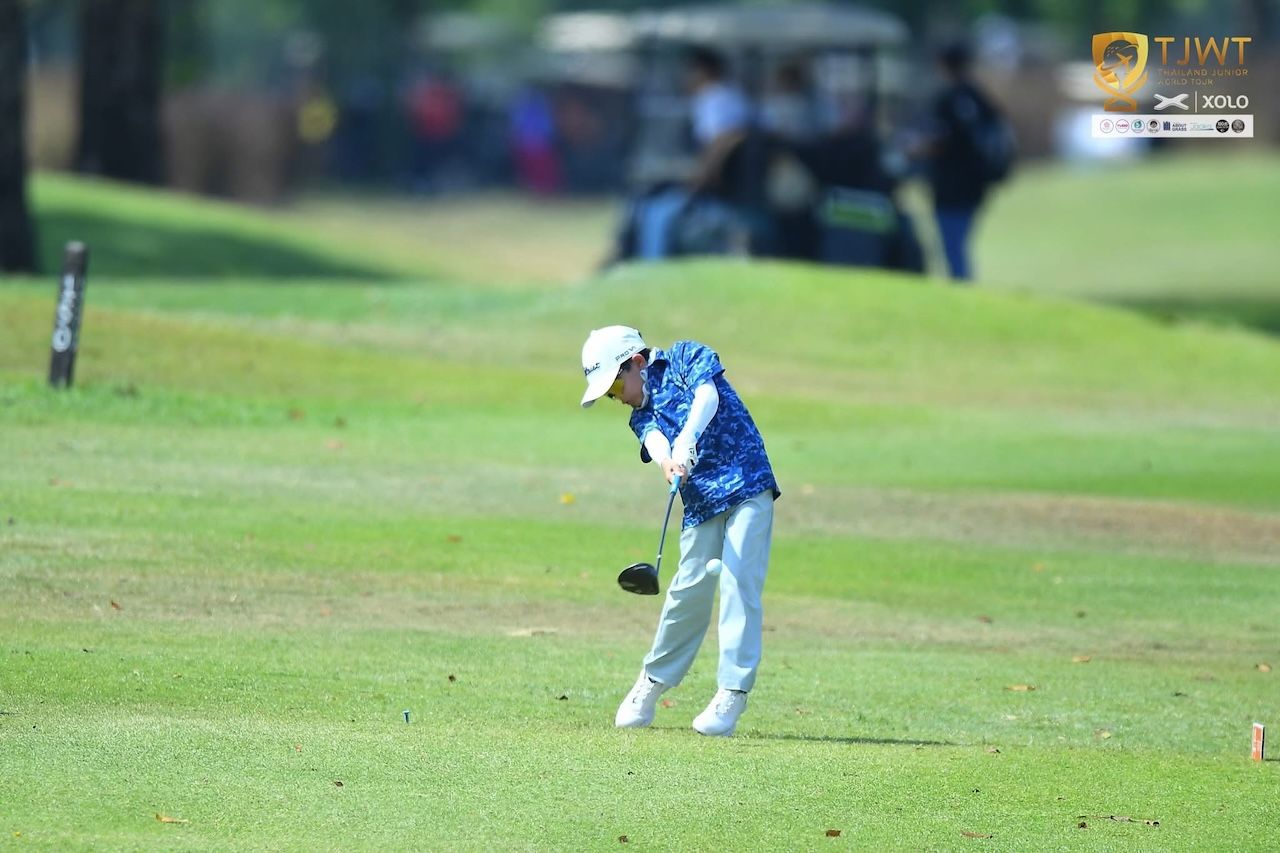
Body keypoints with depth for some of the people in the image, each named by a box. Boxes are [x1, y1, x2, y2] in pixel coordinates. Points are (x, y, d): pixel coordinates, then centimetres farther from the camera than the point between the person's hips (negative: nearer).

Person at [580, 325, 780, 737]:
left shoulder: (687, 357, 4)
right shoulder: (643, 414, 15)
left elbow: (707, 396, -15)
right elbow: (654, 440, -8)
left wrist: (686, 442, -31)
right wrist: (667, 461, -31)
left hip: (746, 486, -5)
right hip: (700, 503, 5)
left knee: (738, 583, -12)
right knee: (689, 590, 4)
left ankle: (732, 693, -13)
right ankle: (652, 684, 19)